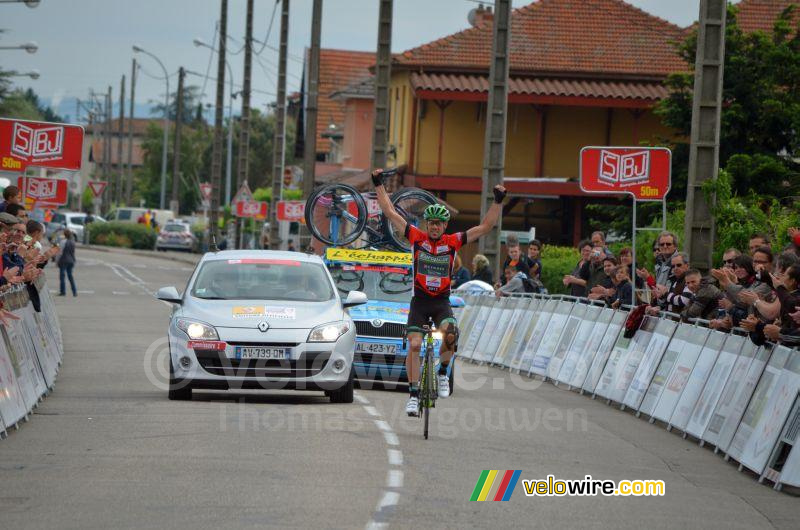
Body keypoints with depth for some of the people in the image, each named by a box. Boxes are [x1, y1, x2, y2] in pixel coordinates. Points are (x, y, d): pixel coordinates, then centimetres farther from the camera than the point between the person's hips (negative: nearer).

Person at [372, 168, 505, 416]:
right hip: (419, 300, 0)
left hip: (442, 301, 0)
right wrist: (379, 185, -4)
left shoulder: (453, 242, -4)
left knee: (450, 334, -27)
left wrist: (498, 201, -13)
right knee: (414, 345, -10)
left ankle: (442, 373, -1)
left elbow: (486, 226, -4)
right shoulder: (416, 237, -3)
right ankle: (413, 394, -3)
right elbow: (390, 212, -1)